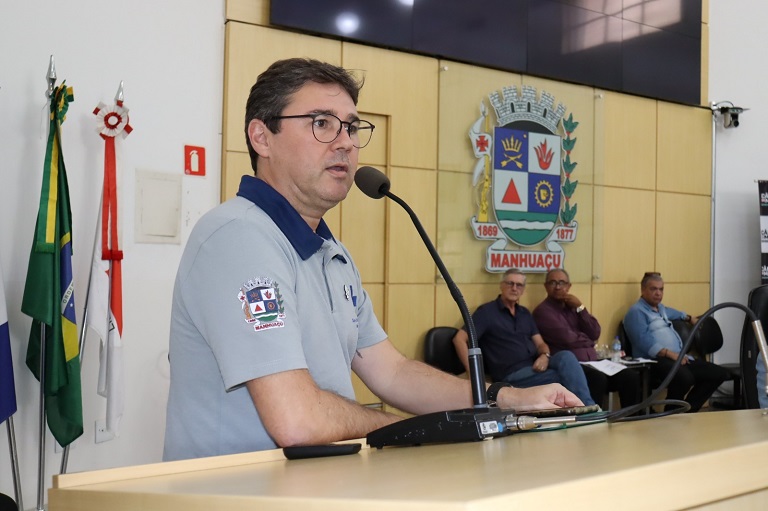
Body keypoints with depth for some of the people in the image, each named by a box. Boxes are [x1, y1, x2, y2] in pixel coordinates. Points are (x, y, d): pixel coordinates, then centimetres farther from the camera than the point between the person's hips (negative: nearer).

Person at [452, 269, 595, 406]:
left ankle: (588, 408, -31)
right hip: (512, 374, -6)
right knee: (565, 374, -27)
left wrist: (545, 356, -8)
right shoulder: (487, 311, 0)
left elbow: (540, 344, 18)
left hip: (536, 367, 6)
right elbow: (459, 339, -9)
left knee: (566, 356, -26)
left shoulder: (525, 313, 21)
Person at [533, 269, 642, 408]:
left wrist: (580, 308, 1)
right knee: (598, 379, -36)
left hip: (591, 361, 7)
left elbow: (595, 334, 10)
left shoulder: (573, 307, 21)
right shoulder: (542, 311, -2)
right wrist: (587, 341, 7)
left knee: (631, 377, -15)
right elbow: (568, 339, -13)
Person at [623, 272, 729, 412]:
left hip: (679, 358, 10)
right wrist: (670, 354, -24)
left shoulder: (660, 308, 26)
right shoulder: (637, 311, -5)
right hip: (656, 361, -10)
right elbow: (644, 341, -19)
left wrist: (689, 318, 64)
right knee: (685, 378, -39)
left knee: (719, 373, 0)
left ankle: (687, 411, 0)